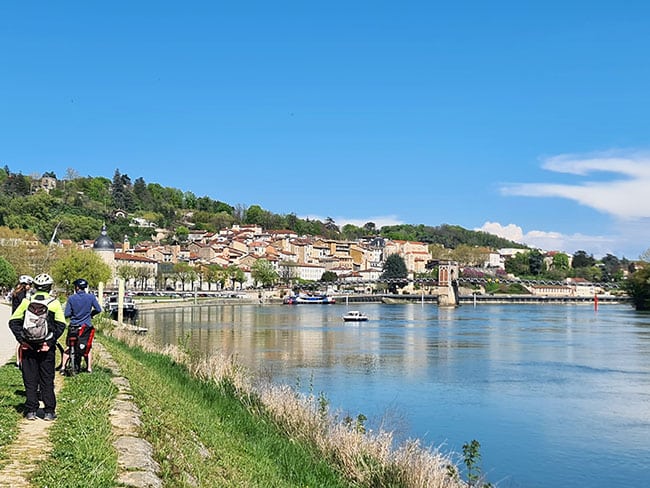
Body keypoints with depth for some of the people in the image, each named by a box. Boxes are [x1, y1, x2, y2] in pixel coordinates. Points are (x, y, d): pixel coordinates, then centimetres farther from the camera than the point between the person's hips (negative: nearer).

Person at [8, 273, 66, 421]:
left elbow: (13, 321, -2)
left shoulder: (26, 301, 2)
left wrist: (21, 339, -6)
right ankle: (49, 412, 7)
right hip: (47, 347, -1)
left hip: (28, 346, 1)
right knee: (47, 380, 7)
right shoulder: (54, 303, -2)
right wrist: (50, 342, -10)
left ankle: (31, 411, 10)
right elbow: (61, 325, -11)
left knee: (30, 379, 9)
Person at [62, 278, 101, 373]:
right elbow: (98, 309, -3)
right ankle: (89, 368, 13)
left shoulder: (71, 298, -7)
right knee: (88, 347, 15)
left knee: (68, 347, 14)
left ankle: (63, 368, 10)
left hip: (73, 327, 0)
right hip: (86, 326, 0)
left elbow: (66, 314, -7)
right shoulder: (91, 297, -7)